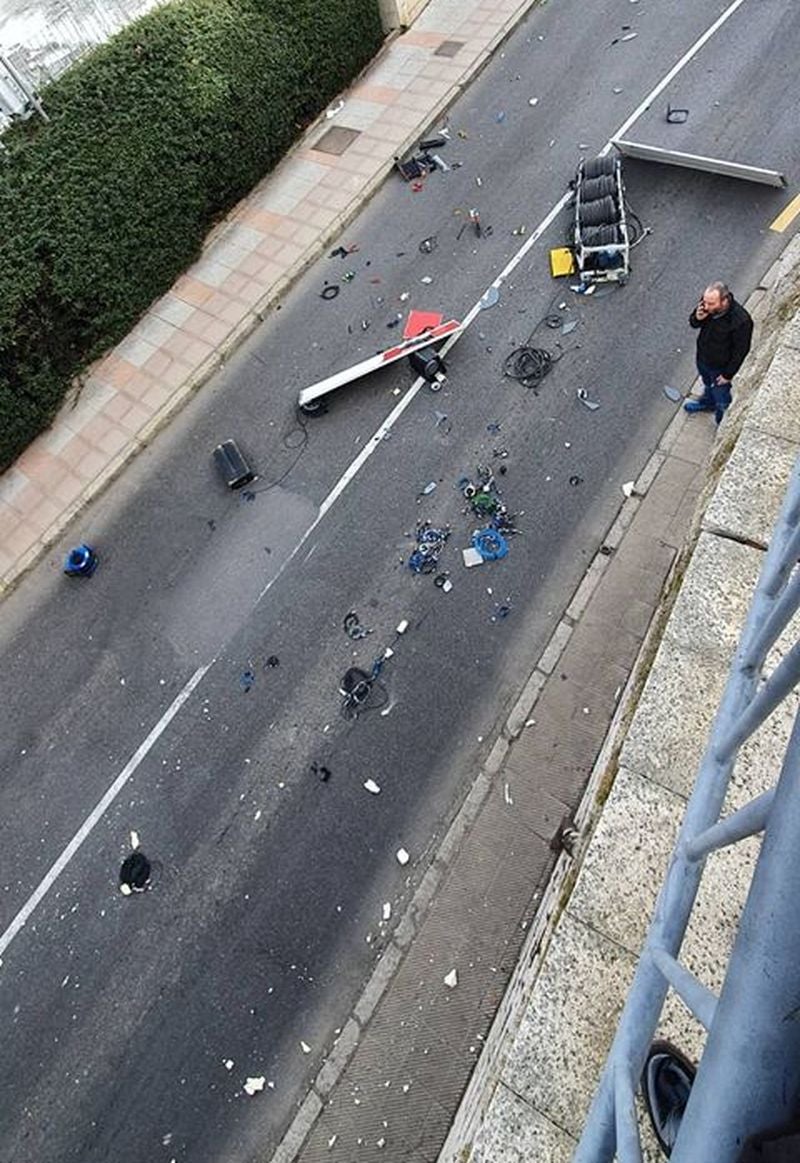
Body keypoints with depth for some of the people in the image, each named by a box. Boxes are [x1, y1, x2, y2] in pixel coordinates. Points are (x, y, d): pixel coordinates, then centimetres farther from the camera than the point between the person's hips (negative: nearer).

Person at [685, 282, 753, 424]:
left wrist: (728, 374, -16)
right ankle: (708, 403, 65)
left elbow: (741, 351, -23)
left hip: (721, 367, -6)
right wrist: (697, 318, -27)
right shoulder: (707, 305, -22)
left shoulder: (741, 321, -36)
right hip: (702, 357, 6)